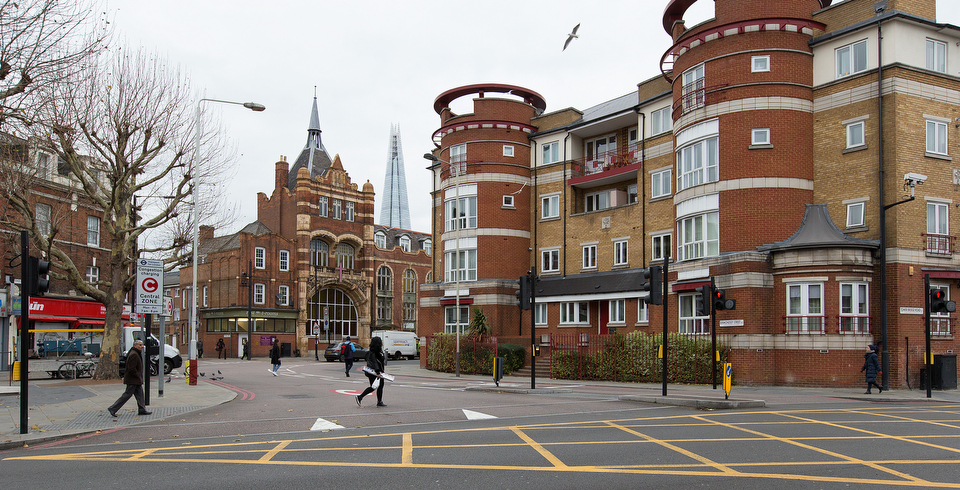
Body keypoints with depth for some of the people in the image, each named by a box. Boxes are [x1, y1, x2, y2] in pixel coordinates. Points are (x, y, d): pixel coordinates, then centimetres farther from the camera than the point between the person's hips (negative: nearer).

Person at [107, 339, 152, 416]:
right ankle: (112, 409, 4)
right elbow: (132, 369, -24)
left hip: (136, 380, 11)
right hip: (132, 380, -10)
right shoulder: (133, 355, -19)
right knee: (127, 395, -4)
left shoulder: (136, 354, 15)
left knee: (140, 394, 9)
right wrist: (138, 376, -16)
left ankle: (142, 410, 12)